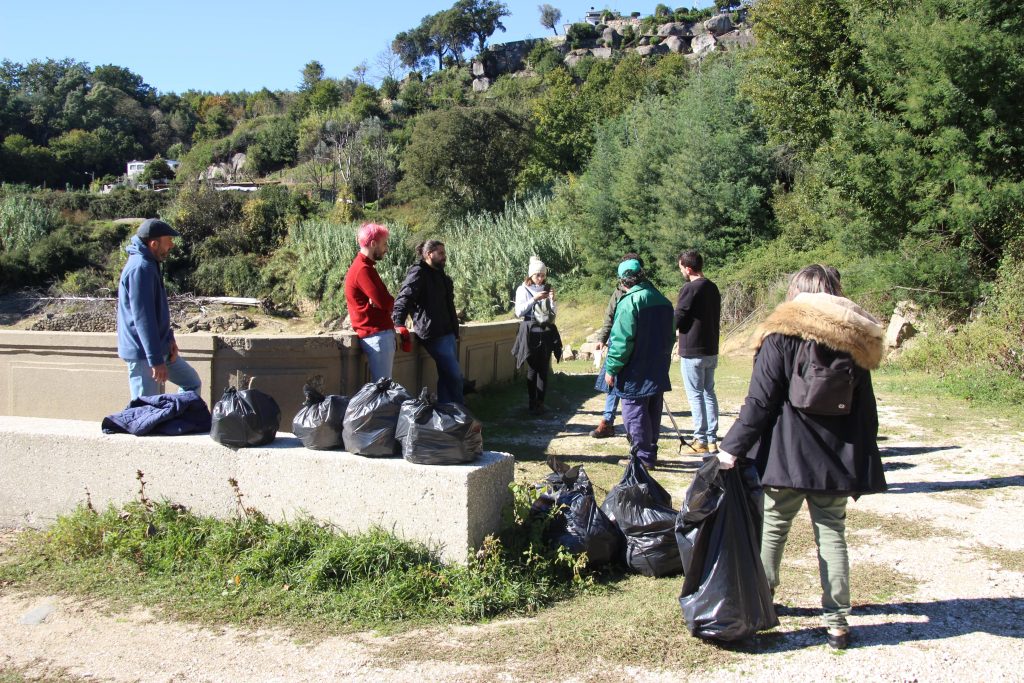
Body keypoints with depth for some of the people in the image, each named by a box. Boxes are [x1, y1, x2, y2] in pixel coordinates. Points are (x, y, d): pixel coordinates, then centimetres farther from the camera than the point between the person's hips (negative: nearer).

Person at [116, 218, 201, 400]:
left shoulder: (149, 264, 11)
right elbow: (143, 317, -25)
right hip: (143, 353, -10)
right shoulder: (141, 268, -21)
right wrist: (156, 360, -25)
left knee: (192, 383, 18)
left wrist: (169, 338, 10)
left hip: (160, 347, 10)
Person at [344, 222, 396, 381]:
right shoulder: (363, 269, -15)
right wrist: (393, 304, 0)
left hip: (382, 334, 10)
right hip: (377, 336, -10)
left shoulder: (364, 266, 18)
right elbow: (385, 302, -21)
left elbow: (382, 301, 14)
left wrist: (389, 304, -8)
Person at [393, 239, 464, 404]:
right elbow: (403, 298, -21)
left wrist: (455, 330, 24)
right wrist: (399, 324, -33)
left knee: (447, 376, 11)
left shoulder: (440, 275, 18)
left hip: (448, 333, 9)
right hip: (434, 335, -9)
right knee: (455, 376, -8)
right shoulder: (418, 273, -10)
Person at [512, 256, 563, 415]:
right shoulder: (523, 289, 1)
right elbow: (519, 312, -7)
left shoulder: (547, 289, 11)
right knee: (532, 369, -1)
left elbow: (553, 314, 12)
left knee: (544, 369, -1)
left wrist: (552, 300, -6)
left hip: (547, 332, 3)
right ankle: (532, 403, 5)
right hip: (531, 333, -3)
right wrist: (534, 299, -14)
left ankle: (540, 403, 3)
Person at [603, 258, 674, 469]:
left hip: (636, 373, -8)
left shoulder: (630, 302, -18)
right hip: (659, 371, 8)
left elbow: (622, 340, -20)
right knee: (653, 412, 17)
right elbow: (670, 335, 16)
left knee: (635, 414, 2)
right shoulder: (662, 300, 7)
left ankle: (643, 457, 6)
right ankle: (651, 454, 27)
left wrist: (611, 368, -12)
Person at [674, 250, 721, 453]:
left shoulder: (690, 289, -15)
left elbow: (677, 320, -12)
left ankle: (700, 440, 2)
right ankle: (712, 439, 15)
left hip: (692, 351, -8)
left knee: (695, 395, -1)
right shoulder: (713, 288, 10)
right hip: (711, 349, 8)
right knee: (709, 392, 13)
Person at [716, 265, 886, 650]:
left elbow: (760, 400, -12)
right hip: (836, 459, 3)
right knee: (832, 534, 9)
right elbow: (865, 410, 8)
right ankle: (837, 622, 12)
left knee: (773, 527, 12)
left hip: (787, 456, -3)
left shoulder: (782, 335, -7)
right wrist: (863, 465, 15)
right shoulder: (855, 341, 6)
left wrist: (734, 446, -9)